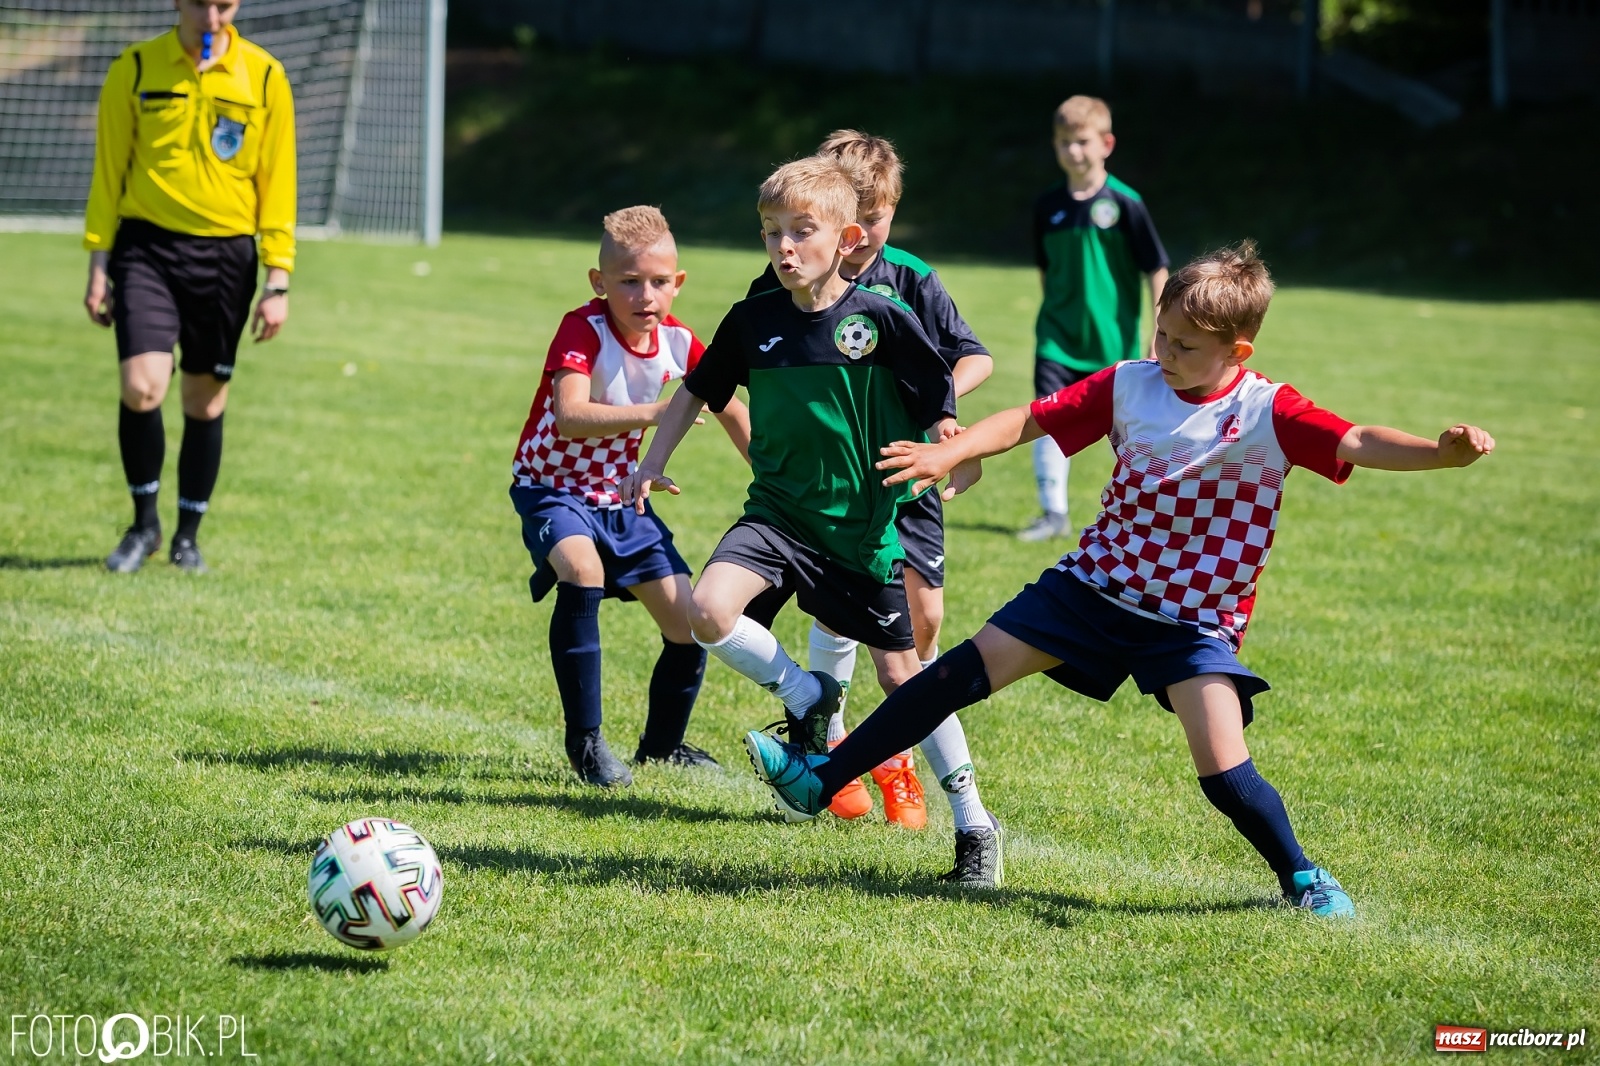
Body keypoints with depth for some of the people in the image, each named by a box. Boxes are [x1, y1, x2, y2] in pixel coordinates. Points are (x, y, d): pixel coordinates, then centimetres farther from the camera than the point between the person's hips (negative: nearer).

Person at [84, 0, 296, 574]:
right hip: (147, 246, -1)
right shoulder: (135, 69, 0)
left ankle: (188, 537, 23)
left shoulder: (264, 77, 0)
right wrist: (98, 266, 2)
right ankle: (143, 524, 5)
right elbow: (108, 172, 5)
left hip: (226, 253, 1)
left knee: (205, 402, 7)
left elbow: (278, 182, 3)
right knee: (142, 387, -15)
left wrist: (278, 282, -1)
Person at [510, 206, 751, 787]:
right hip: (553, 488, -6)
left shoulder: (677, 340, -7)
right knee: (582, 569, -35)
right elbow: (571, 417, -41)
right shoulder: (584, 330, -24)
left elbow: (732, 411, 10)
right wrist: (656, 412, -50)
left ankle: (662, 744, 28)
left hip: (621, 498, 6)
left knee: (690, 624, 1)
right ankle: (585, 741, -24)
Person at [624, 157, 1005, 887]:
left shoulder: (885, 320, -12)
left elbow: (940, 411, -3)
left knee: (902, 677, 3)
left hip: (862, 530, -2)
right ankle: (805, 699, 2)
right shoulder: (753, 321, -2)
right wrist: (652, 464, 9)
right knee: (709, 611, -24)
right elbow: (697, 391, 13)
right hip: (777, 517, 3)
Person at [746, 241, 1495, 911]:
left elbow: (1356, 444, -26)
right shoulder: (1130, 386, -3)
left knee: (1224, 773, -17)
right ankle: (820, 782, 8)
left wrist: (1442, 452, -43)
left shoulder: (1267, 414, -14)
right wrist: (951, 452, -10)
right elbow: (1032, 420, 2)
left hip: (1194, 620, -4)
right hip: (1097, 584, 4)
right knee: (964, 672, 0)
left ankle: (1302, 879, 10)